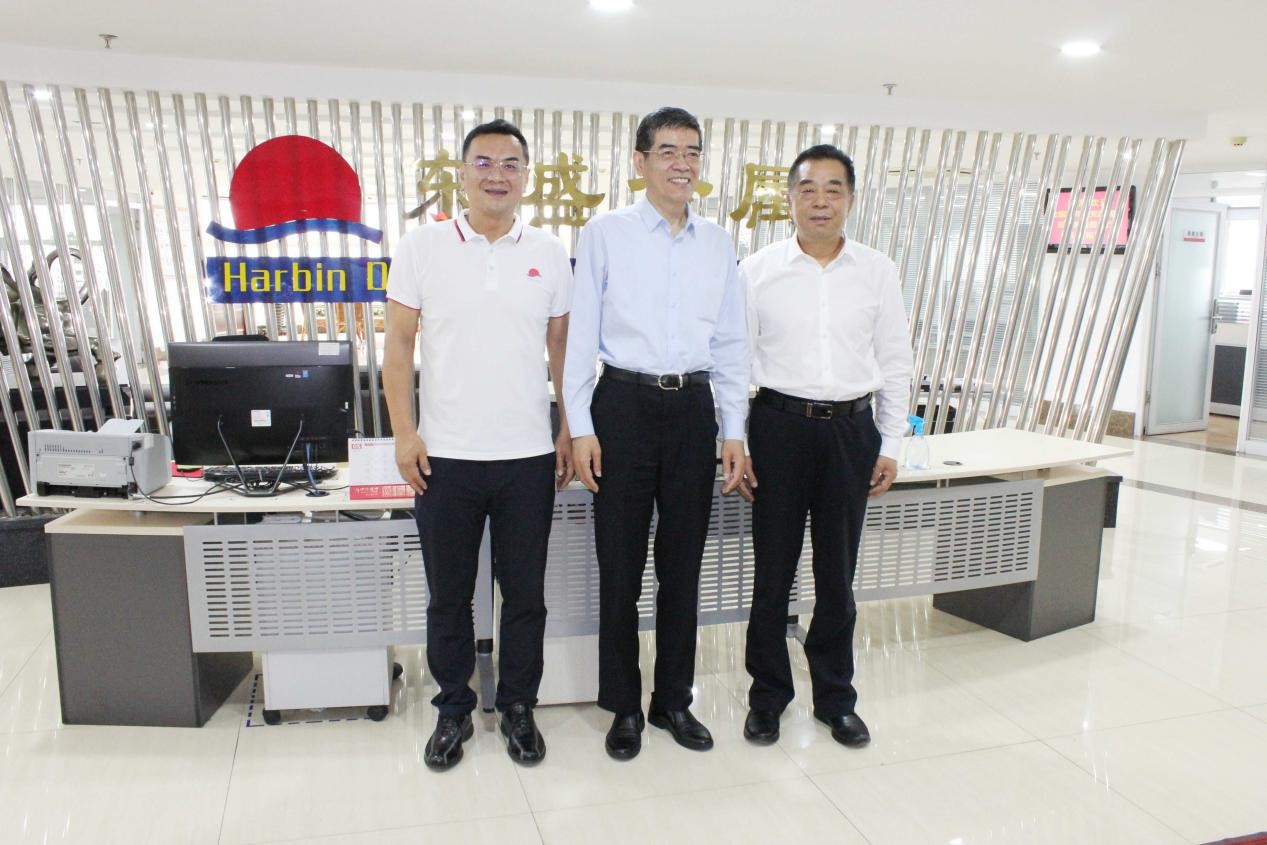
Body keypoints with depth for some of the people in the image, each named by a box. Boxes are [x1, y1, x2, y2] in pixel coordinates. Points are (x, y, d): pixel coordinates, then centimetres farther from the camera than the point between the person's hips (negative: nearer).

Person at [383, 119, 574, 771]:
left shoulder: (549, 254, 4)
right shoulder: (422, 246, 0)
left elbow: (562, 346, 9)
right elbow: (398, 343, 1)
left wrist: (569, 429, 5)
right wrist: (404, 433, -6)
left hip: (529, 455, 1)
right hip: (445, 455, -1)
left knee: (525, 593, 12)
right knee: (449, 596, 12)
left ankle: (518, 706, 30)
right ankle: (453, 710, 31)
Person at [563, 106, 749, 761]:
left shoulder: (718, 243, 10)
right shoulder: (606, 233, -1)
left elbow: (731, 341, 11)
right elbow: (581, 333, -2)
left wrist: (733, 431, 7)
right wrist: (580, 427, -7)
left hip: (693, 407, 3)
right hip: (625, 405, -3)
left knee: (684, 563, 12)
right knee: (621, 566, 6)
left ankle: (674, 699, 28)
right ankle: (624, 705, 23)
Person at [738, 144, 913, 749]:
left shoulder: (878, 272, 4)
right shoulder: (758, 270, -1)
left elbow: (895, 364, 8)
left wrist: (890, 445, 5)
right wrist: (736, 444, -2)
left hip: (851, 430, 2)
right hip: (779, 426, -1)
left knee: (837, 574, 12)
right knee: (773, 571, 7)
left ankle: (835, 698, 29)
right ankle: (767, 698, 25)